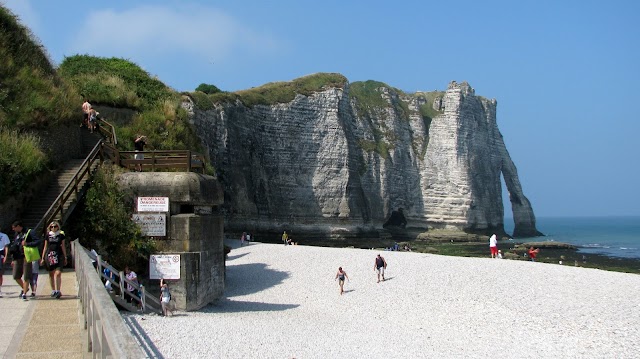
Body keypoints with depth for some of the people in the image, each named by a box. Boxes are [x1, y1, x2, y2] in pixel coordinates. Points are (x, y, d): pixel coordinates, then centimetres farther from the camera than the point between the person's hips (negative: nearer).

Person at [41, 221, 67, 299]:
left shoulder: (61, 235, 5)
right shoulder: (48, 235, 8)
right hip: (49, 255, 2)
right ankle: (53, 291, 20)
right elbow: (45, 247, 13)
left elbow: (63, 246, 10)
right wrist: (43, 258, 11)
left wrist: (65, 257, 10)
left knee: (58, 273, -12)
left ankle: (58, 291, -11)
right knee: (51, 274, 8)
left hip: (59, 255, -2)